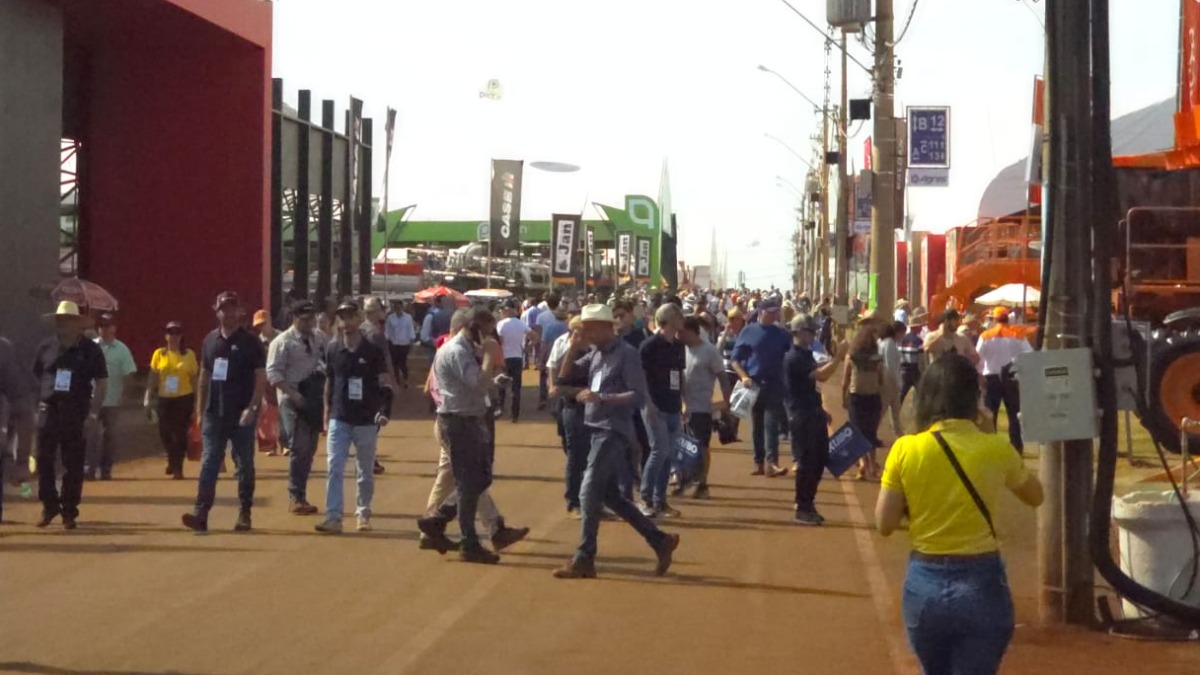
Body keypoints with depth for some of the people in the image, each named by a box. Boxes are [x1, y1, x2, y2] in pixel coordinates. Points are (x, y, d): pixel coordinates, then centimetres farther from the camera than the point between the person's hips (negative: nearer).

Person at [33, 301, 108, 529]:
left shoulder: (90, 350, 0)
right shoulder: (46, 348, 7)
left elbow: (101, 383, 1)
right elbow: (35, 379, 15)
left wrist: (93, 414, -7)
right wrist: (36, 408, 7)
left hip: (76, 413, -2)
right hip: (49, 411, 2)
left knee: (73, 466, 2)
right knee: (44, 461, 1)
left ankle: (69, 512, 10)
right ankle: (49, 506, 16)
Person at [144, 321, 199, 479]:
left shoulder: (189, 354, 0)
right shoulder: (159, 354, 4)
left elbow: (194, 379, 3)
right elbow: (153, 378, 6)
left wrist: (196, 401, 2)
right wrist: (148, 398, 1)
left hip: (184, 399, -2)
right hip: (164, 399, 2)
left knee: (180, 433, -2)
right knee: (164, 432, 4)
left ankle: (177, 467, 7)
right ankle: (173, 461, 30)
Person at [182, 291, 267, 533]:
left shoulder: (250, 342, -3)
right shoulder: (210, 340, 10)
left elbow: (261, 378, -7)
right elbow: (204, 377, 15)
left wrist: (252, 408, -17)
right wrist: (199, 411, 12)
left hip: (241, 415, -3)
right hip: (214, 413, 4)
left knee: (244, 466, 5)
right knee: (208, 464, -3)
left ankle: (244, 515, 13)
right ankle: (201, 514, -8)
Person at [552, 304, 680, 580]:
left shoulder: (626, 354, -12)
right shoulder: (596, 354, 12)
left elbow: (639, 396, -18)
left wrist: (601, 398, -24)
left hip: (613, 433, -9)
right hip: (599, 431, 9)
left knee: (589, 493, -10)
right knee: (609, 495, 13)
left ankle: (584, 560, -3)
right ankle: (660, 540, 22)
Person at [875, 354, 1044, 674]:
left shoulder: (905, 450, -8)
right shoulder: (996, 449, -7)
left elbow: (885, 524, -5)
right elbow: (1035, 496, 12)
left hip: (924, 582, 2)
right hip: (981, 583, -2)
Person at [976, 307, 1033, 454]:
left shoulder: (986, 336, -3)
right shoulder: (1016, 334, -2)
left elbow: (978, 357, -7)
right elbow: (1029, 354, -9)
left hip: (991, 377, 0)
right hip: (1010, 378, 1)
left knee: (990, 414, 6)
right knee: (1014, 414, 8)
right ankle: (1016, 446, 5)